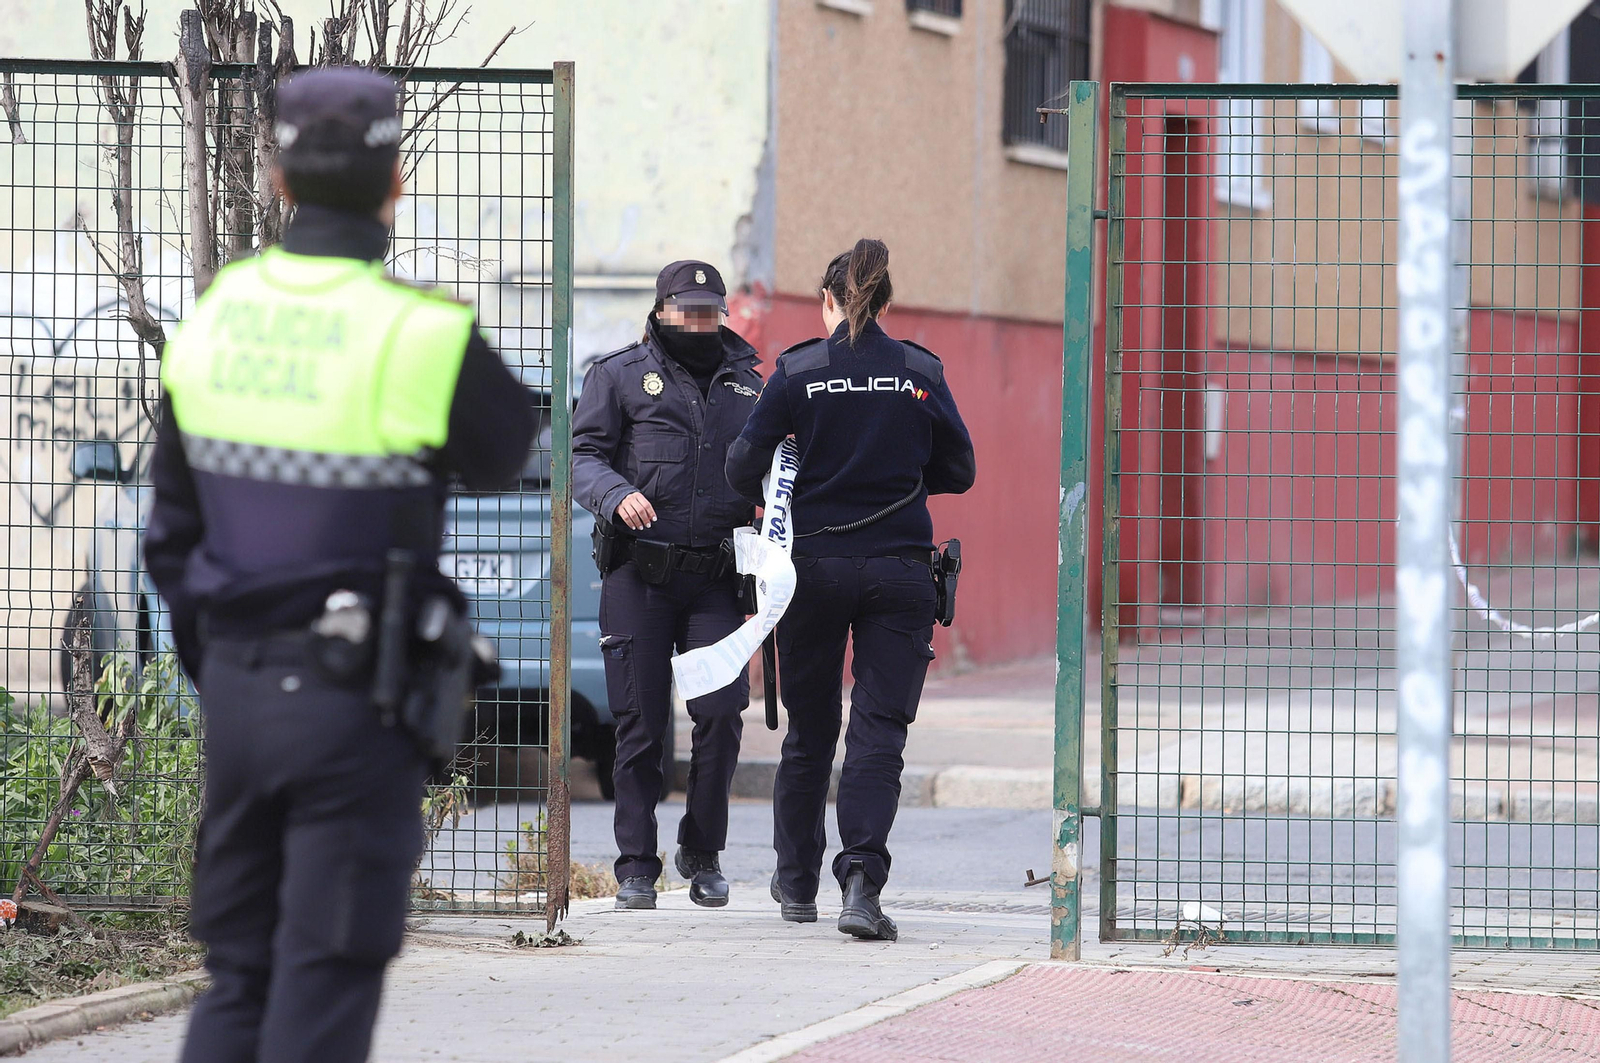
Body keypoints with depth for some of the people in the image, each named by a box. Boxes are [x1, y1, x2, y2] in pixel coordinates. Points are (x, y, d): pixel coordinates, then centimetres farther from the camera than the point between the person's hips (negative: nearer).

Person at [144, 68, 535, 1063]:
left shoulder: (215, 316, 2)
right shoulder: (425, 336, -16)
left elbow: (173, 532, 9)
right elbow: (508, 456, 5)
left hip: (239, 685, 5)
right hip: (356, 705, -5)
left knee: (237, 976, 14)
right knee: (325, 982, -1)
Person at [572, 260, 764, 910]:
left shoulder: (744, 380, 17)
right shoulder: (619, 375, 6)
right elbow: (582, 456, 0)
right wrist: (618, 494, -20)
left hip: (717, 575, 2)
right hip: (640, 572, -2)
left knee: (721, 712, -8)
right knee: (640, 723, -1)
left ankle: (702, 853, 10)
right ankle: (636, 865, 7)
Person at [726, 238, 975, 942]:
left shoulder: (797, 371, -4)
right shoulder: (921, 372, 1)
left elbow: (743, 468, -5)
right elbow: (958, 471, 7)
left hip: (814, 565, 0)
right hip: (899, 568, 0)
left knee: (809, 731, 15)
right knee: (879, 729, -2)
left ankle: (797, 882, 27)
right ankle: (861, 878, -21)